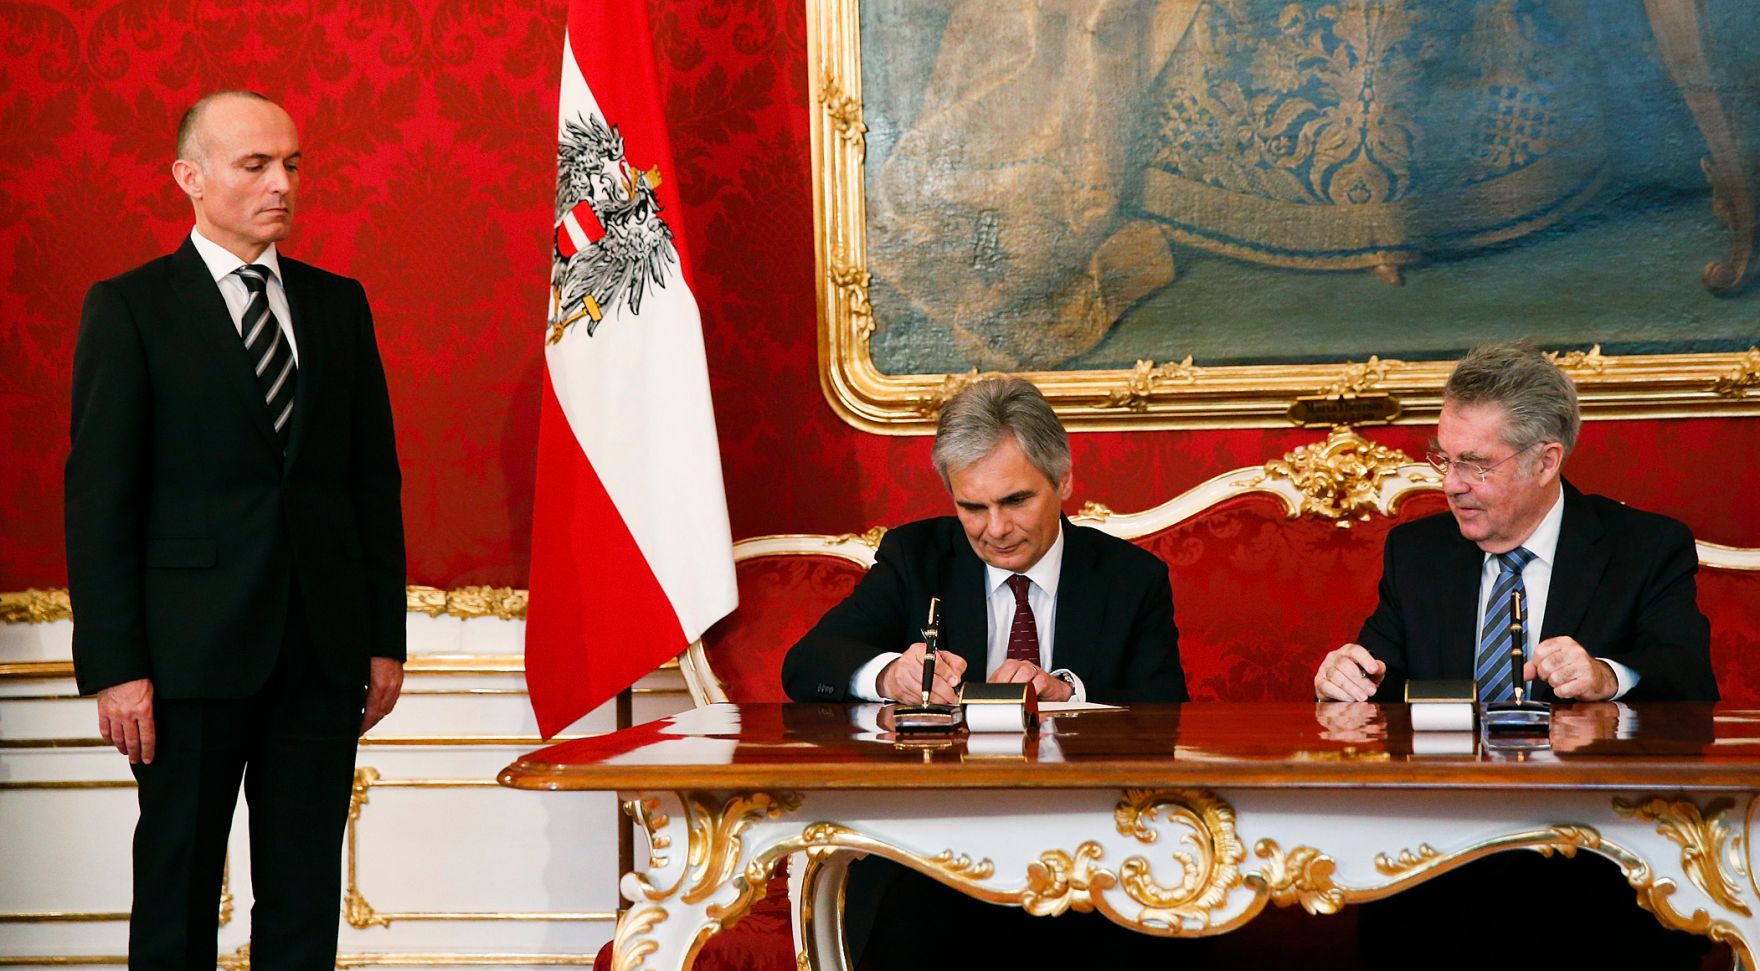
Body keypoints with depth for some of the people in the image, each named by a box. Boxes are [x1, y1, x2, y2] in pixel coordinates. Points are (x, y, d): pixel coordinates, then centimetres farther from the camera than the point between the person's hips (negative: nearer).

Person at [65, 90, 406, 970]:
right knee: (177, 893, 4)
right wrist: (114, 666, -12)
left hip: (322, 647, 4)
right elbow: (99, 496, -5)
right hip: (192, 651, -4)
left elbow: (375, 476, 13)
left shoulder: (338, 303, 11)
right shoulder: (130, 308, -2)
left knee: (305, 898, 7)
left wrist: (384, 636, 7)